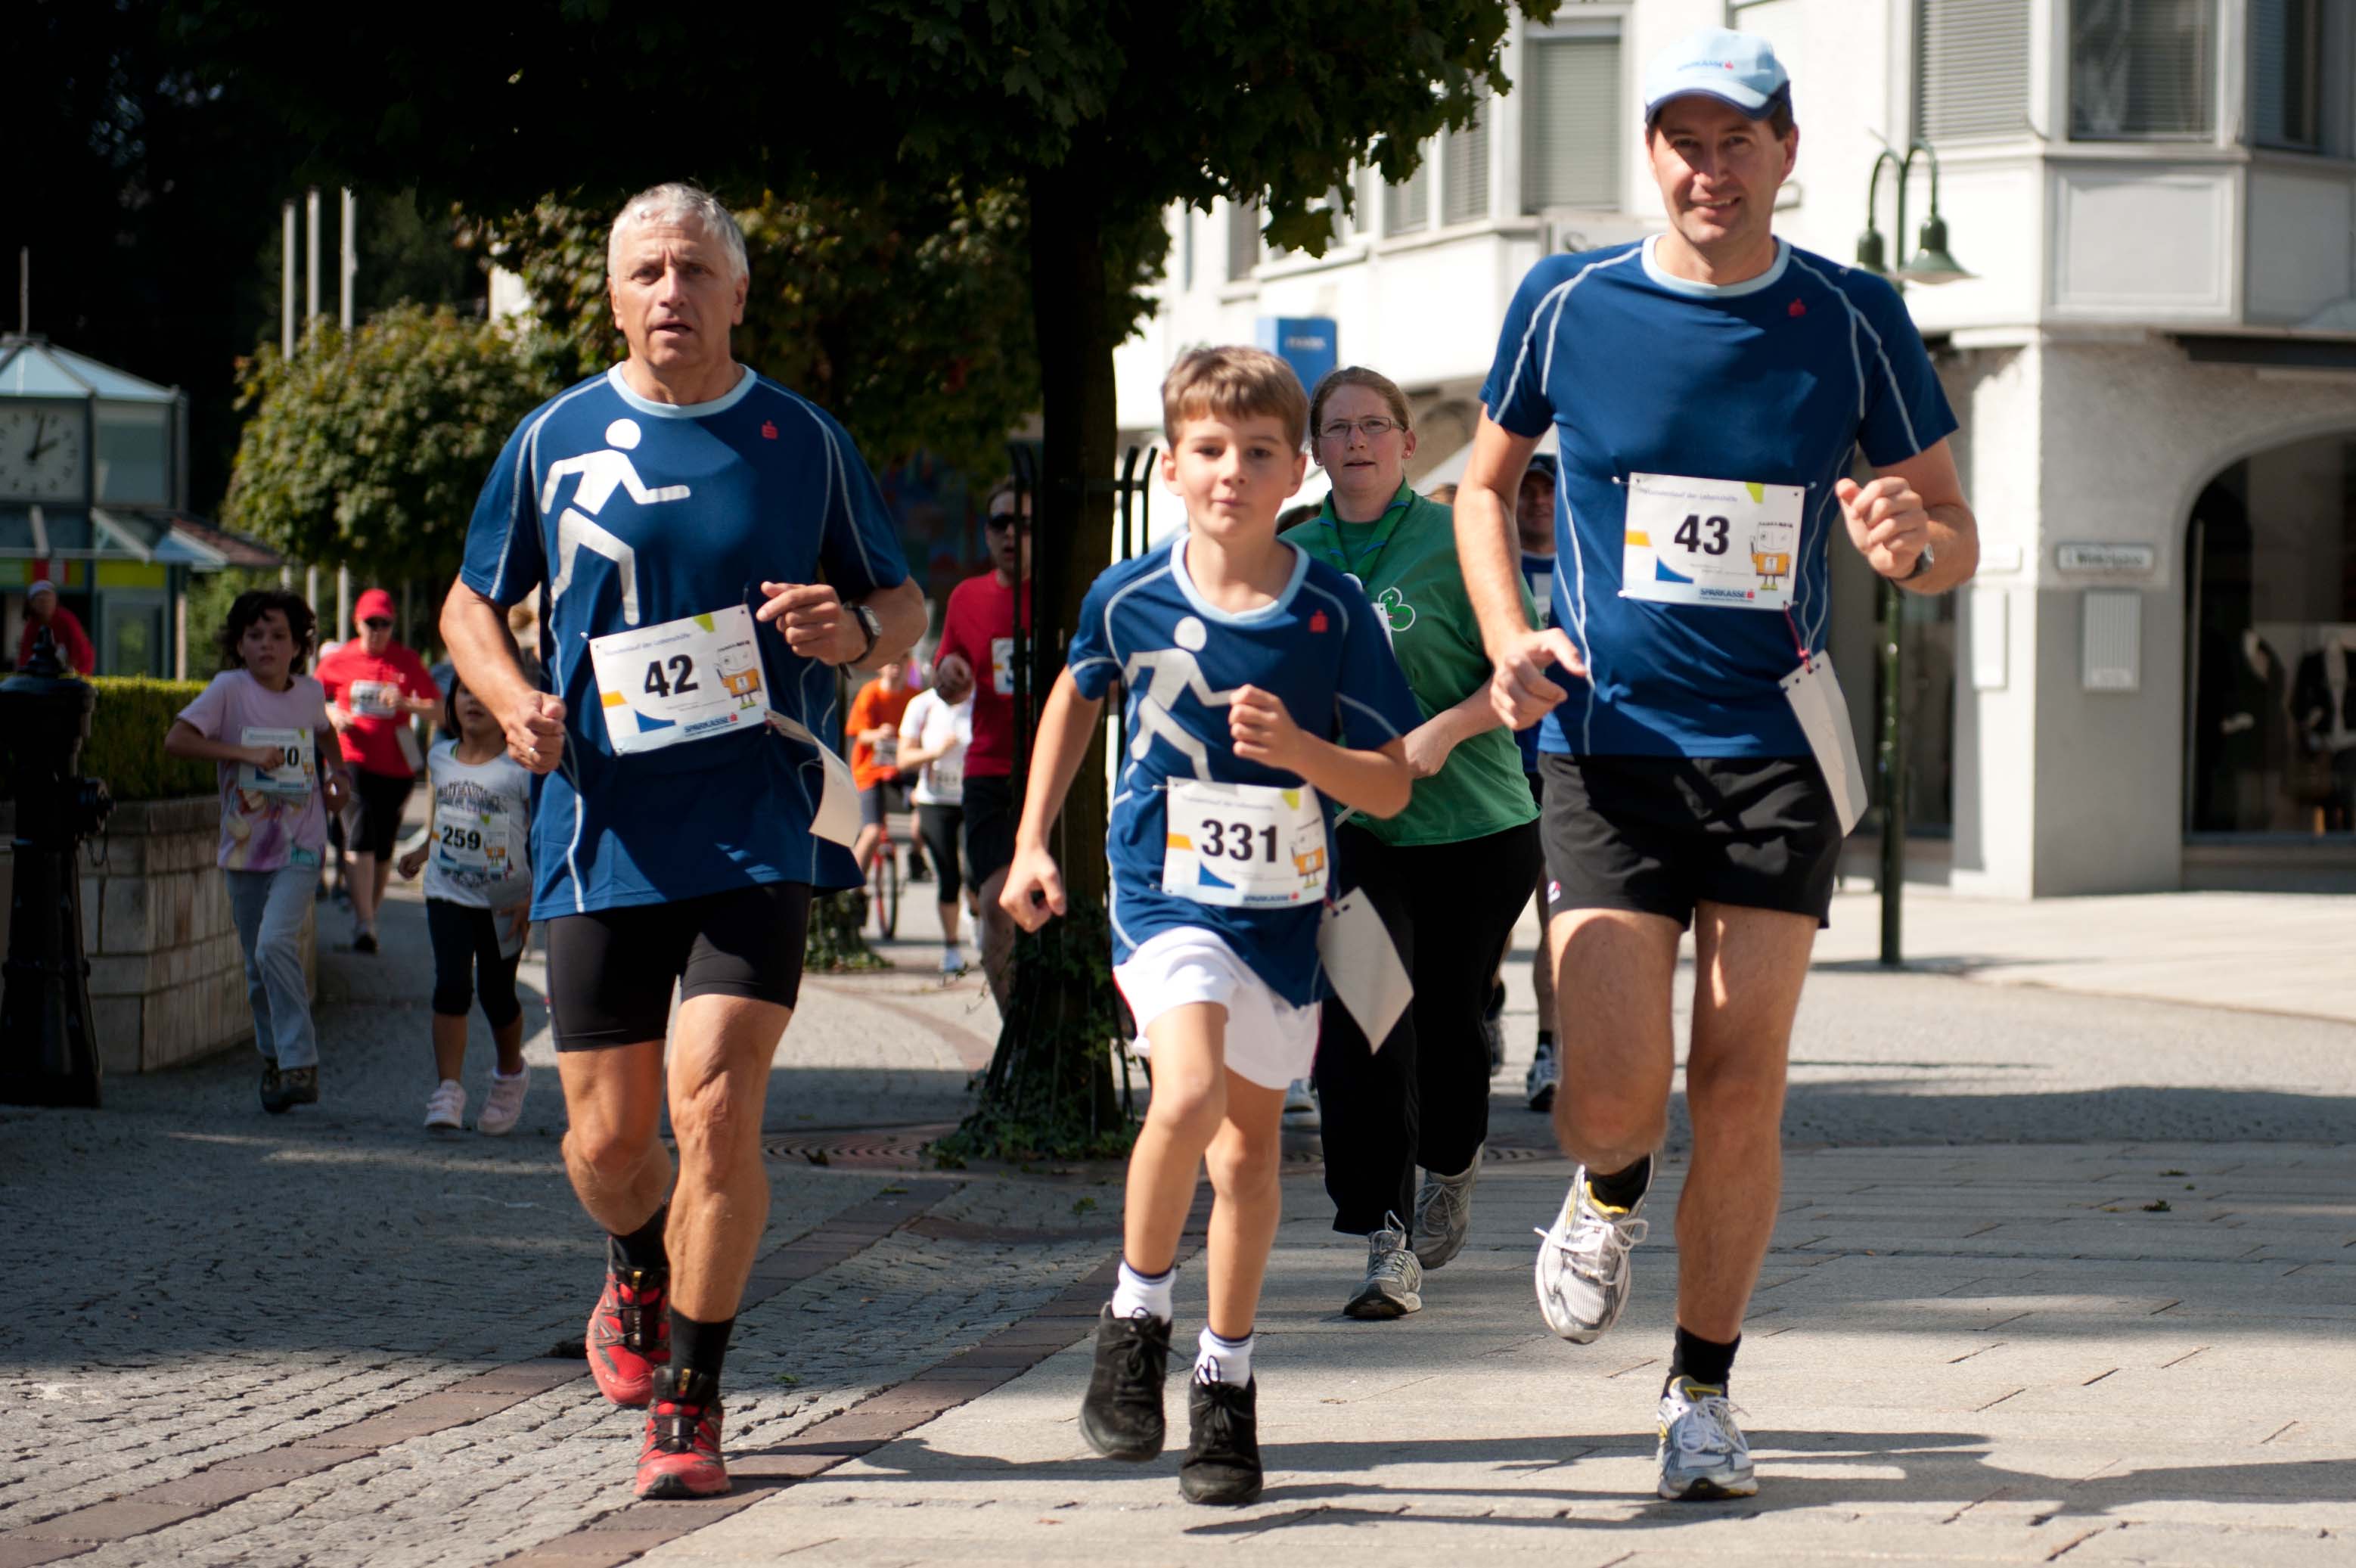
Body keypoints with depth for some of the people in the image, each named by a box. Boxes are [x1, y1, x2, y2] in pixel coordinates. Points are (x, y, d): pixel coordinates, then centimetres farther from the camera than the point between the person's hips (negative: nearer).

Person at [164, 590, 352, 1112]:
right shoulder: (230, 689, -7)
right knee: (258, 967, 8)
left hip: (299, 846, -1)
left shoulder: (310, 692, 4)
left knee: (276, 943, -22)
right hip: (244, 848, 1)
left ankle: (301, 1064, -18)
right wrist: (244, 753, -23)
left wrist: (337, 773, 11)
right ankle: (274, 1061, 29)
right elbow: (176, 738, -18)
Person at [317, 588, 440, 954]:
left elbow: (439, 710, 3)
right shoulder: (338, 661, 3)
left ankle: (368, 918, 24)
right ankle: (364, 924, -22)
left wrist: (406, 704, -14)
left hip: (396, 766, 2)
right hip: (352, 761, -2)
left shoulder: (407, 662, 3)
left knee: (383, 846, 8)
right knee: (361, 838, -17)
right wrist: (332, 714, -3)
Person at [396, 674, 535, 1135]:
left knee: (496, 993, 9)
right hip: (449, 893, 3)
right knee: (451, 985, -13)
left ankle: (510, 1076, 36)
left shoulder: (522, 768, -13)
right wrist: (423, 851, 22)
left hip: (505, 901, -3)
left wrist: (533, 898, -16)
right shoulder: (440, 758, 3)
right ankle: (447, 1090, -14)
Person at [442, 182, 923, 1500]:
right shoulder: (556, 440, 6)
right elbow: (472, 606, 16)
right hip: (603, 836, 2)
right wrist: (513, 697, -4)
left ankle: (691, 1405, -3)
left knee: (716, 1107, -15)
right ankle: (639, 1280, 41)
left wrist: (855, 628, -11)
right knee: (608, 1136, 5)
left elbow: (908, 608, 13)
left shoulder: (803, 442, 4)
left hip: (762, 833, -2)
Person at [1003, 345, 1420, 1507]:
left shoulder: (1332, 615, -9)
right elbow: (1078, 692, 15)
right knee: (1188, 1095, -26)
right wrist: (1032, 842, 13)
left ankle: (1226, 1381, 30)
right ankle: (1135, 1320, -4)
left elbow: (1391, 787, -5)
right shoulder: (1129, 599, -7)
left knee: (1249, 1144, 13)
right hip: (1166, 892, -2)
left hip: (1283, 908, 2)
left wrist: (1297, 747, -24)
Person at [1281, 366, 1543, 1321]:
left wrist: (1444, 731, -20)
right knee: (1358, 1026, -14)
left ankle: (1451, 1169, 38)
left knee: (1447, 1020, 5)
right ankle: (1386, 1247, -12)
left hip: (1476, 823, -2)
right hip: (1348, 825, 2)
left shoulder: (1455, 543, -4)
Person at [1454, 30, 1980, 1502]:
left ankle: (1704, 1393, 16)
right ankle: (1611, 1196, 27)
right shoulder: (1566, 305, 0)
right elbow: (1488, 483, 16)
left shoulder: (1854, 320, -1)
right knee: (1613, 1097, -11)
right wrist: (1509, 637, -1)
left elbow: (1960, 540, 6)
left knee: (1741, 1093, -2)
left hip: (1778, 745, 0)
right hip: (1609, 744, 0)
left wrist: (1912, 542, -19)